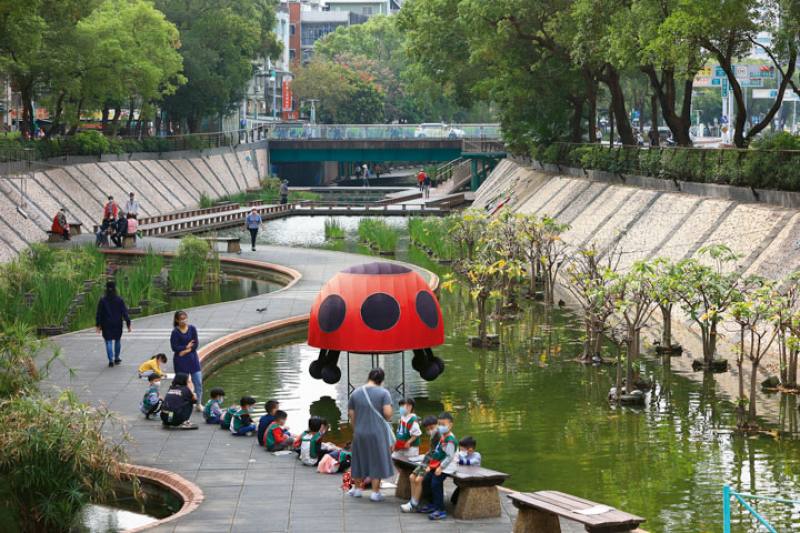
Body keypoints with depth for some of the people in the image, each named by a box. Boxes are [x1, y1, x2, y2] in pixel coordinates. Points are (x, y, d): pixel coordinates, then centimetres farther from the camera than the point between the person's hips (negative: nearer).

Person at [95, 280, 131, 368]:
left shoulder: (102, 301, -6)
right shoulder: (119, 300, -5)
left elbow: (99, 314, -3)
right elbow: (125, 313, -6)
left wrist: (97, 325, 3)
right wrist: (128, 324, -2)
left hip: (106, 325, -1)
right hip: (117, 324, 1)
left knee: (108, 341, 2)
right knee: (117, 341, 18)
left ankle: (111, 360, -9)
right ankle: (116, 358, 25)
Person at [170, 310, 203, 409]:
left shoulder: (192, 329, -2)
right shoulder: (175, 332, -10)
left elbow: (196, 344, -4)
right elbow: (174, 347, -12)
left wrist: (186, 351, -14)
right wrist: (187, 346, -10)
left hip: (193, 358, 3)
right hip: (180, 361, -3)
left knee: (198, 382, 3)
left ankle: (199, 404, 15)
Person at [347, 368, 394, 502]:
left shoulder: (355, 393, 2)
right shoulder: (383, 393, -8)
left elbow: (351, 416, 4)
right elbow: (388, 414, -16)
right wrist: (386, 419, 6)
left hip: (359, 432, 3)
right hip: (378, 433, -3)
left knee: (360, 459, 18)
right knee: (377, 461, 7)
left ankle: (357, 488, 29)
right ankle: (375, 492, 8)